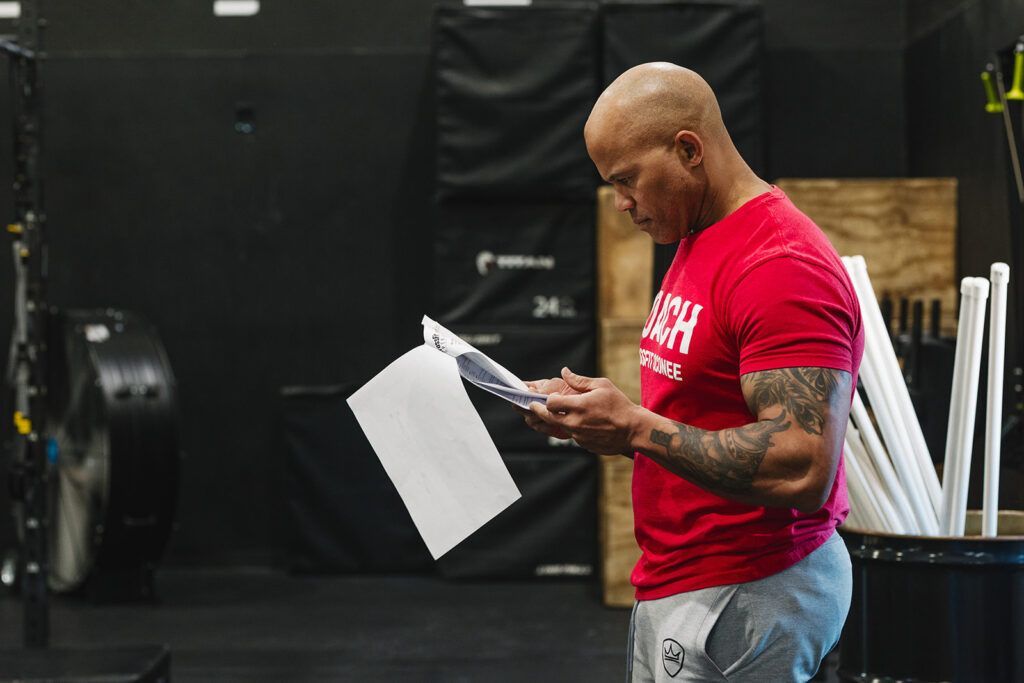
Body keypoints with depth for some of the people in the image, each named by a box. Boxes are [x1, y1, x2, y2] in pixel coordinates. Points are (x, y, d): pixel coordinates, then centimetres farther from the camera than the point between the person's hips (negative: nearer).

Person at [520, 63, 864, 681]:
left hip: (744, 601, -10)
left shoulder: (782, 268, -20)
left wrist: (636, 428, -23)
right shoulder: (698, 245, 14)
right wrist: (596, 409, 5)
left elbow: (803, 469, -27)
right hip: (679, 585, 10)